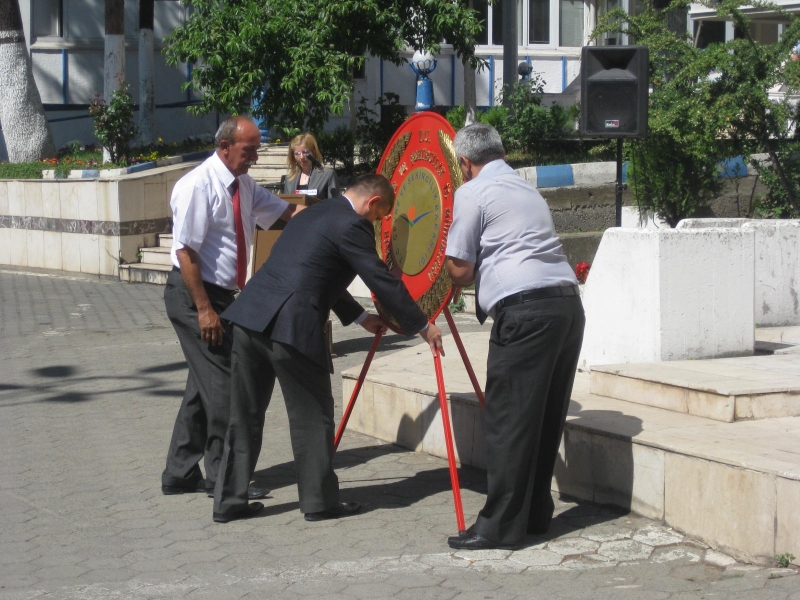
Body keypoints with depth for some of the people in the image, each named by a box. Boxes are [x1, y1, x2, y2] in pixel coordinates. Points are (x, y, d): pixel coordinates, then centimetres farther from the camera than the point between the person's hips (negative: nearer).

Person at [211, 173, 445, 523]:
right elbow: (382, 281, -4)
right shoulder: (351, 225, -4)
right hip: (291, 327, -8)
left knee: (245, 414, 14)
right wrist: (422, 327, 5)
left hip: (249, 316, 8)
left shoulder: (312, 215, 25)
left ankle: (229, 501, 19)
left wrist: (359, 317, 42)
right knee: (312, 415, 6)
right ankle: (320, 502, 13)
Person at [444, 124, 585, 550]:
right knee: (547, 417, 14)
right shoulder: (527, 190, 25)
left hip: (525, 310, -8)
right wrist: (482, 273, 27)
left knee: (508, 421, -5)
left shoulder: (472, 193, 2)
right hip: (568, 303, 8)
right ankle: (536, 513, 22)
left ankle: (501, 526, -3)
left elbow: (460, 271, 0)